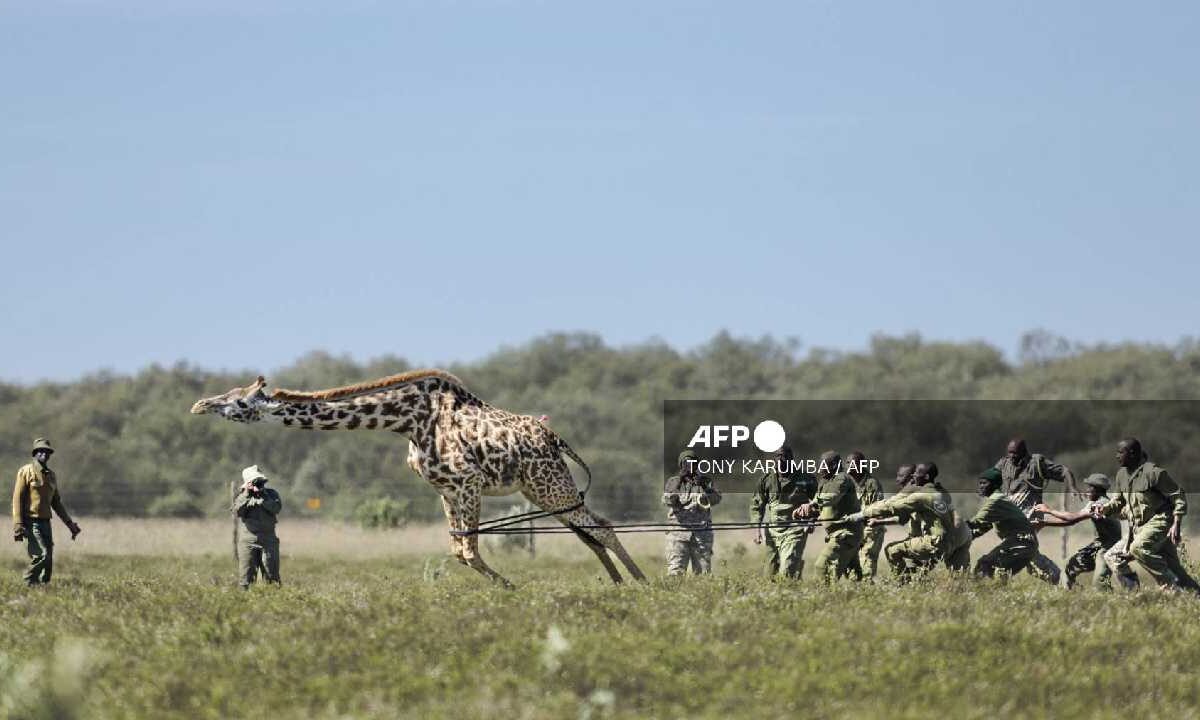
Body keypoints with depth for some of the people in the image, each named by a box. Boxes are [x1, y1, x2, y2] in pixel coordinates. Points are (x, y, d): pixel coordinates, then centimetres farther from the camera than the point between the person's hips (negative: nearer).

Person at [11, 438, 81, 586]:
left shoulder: (51, 475, 17)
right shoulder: (26, 471, -3)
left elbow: (56, 502, 23)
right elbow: (17, 499, -8)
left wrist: (70, 523, 17)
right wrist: (18, 526, -17)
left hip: (45, 522, 7)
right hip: (31, 522, -7)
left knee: (48, 561, 3)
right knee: (41, 555, -19)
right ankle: (29, 584, -8)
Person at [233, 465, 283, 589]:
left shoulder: (271, 494, 9)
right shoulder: (241, 497, 8)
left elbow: (276, 508, -8)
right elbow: (237, 511, -10)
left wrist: (263, 497, -17)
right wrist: (246, 495, -17)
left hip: (268, 540, 0)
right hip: (247, 541, 0)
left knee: (272, 574, 1)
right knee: (246, 573, -4)